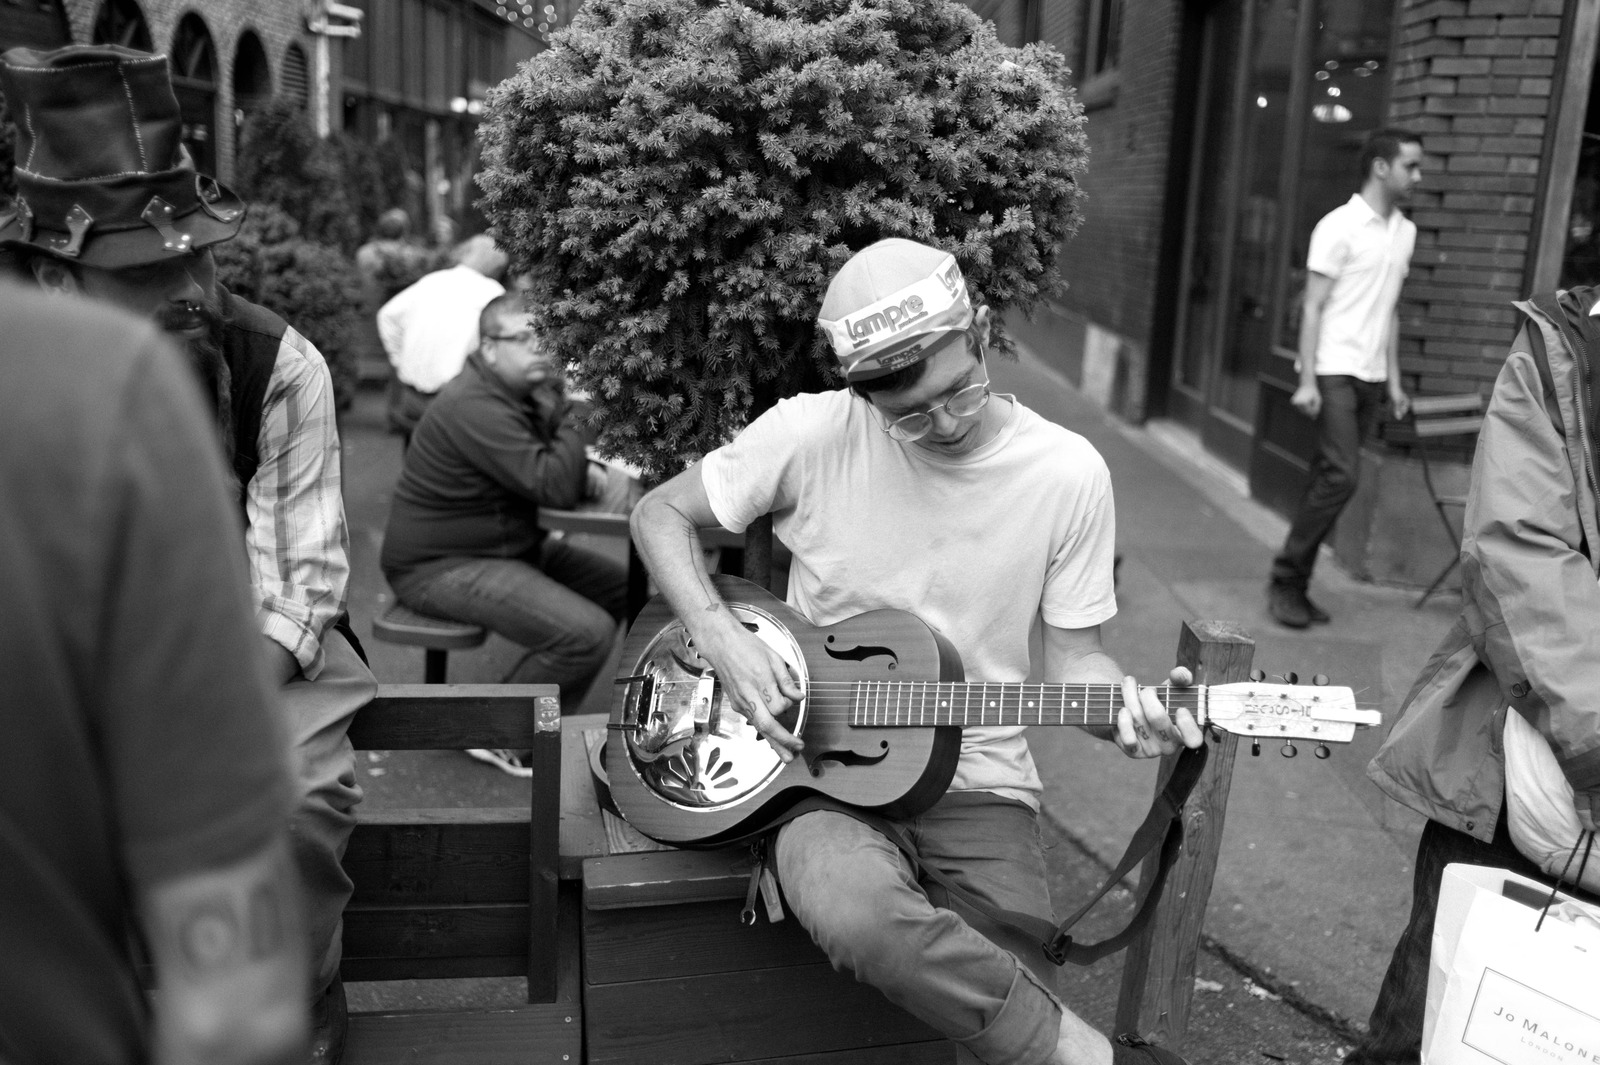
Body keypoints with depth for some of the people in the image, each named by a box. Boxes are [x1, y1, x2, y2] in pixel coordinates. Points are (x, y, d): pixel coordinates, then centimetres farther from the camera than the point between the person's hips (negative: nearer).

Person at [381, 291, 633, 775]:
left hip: (507, 545, 10)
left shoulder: (519, 392, 9)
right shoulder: (475, 407, -23)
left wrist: (594, 474, -11)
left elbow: (558, 470, 12)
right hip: (441, 566, -10)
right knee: (587, 633, -25)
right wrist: (564, 411, -17)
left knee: (621, 587, 8)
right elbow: (554, 488, -29)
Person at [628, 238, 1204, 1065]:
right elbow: (660, 513, 2)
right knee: (858, 912, -34)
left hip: (976, 777, 1)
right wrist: (720, 638, -14)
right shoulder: (814, 432, -10)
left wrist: (1126, 704, -20)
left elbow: (1070, 658, 3)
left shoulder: (1067, 474, -5)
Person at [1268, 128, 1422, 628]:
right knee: (1341, 476, -14)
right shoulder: (1339, 226, -7)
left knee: (1329, 480, 6)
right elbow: (1312, 307, -10)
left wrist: (1393, 380, 16)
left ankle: (1294, 585, 11)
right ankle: (1285, 580, -3)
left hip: (1371, 377, 7)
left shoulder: (1405, 231, 15)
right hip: (1334, 372, -7)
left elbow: (1390, 310, 19)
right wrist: (1307, 380, -16)